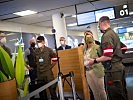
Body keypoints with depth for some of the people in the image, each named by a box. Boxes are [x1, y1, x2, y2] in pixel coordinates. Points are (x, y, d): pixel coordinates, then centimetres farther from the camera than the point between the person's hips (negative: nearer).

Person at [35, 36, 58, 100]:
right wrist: (37, 67, 9)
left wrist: (50, 67, 2)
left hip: (48, 72, -3)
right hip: (39, 73, 3)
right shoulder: (35, 51, 3)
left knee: (52, 88, 0)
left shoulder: (49, 50, -2)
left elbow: (55, 59, 4)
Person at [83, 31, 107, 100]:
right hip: (88, 72, 5)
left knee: (101, 90, 3)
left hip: (96, 70, -5)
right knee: (94, 91, 14)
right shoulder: (85, 49, 12)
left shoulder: (97, 47, -5)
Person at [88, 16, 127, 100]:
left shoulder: (106, 36, -15)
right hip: (119, 67, 10)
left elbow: (108, 56, -23)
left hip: (113, 70, -10)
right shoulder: (114, 33, 14)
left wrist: (94, 61, -8)